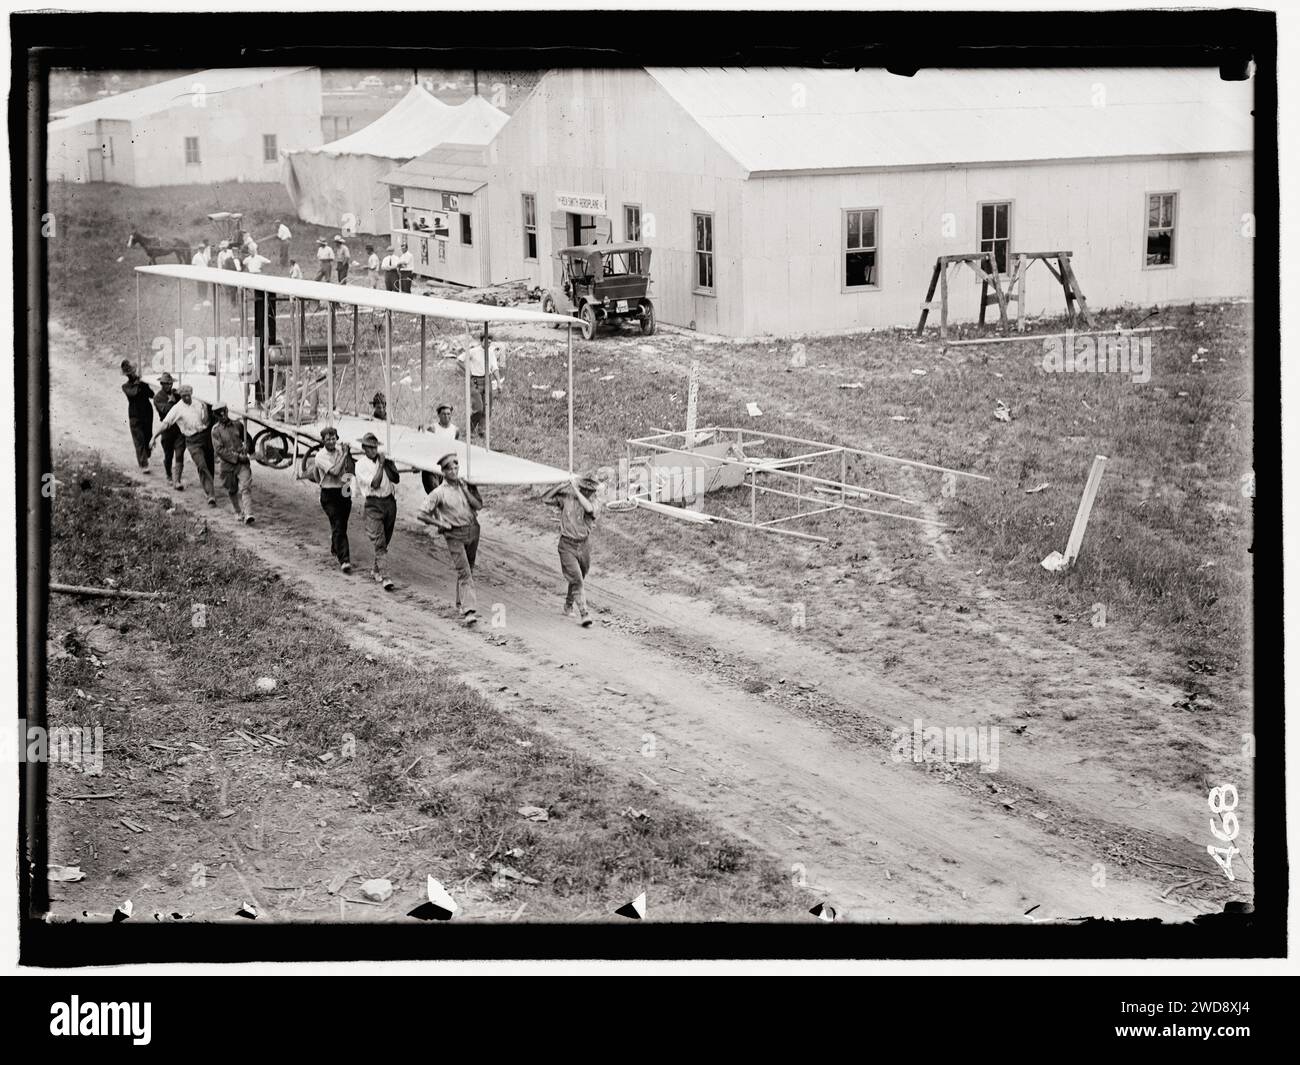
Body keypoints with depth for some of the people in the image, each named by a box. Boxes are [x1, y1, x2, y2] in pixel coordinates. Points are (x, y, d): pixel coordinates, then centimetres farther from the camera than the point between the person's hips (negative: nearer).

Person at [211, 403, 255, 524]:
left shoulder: (237, 425, 6)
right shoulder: (216, 430, -5)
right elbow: (219, 450, -12)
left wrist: (246, 446, 0)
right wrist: (237, 457, -16)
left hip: (242, 462, 1)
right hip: (227, 464, -1)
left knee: (245, 487, -14)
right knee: (232, 491, 11)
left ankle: (248, 514, -22)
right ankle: (239, 512, 31)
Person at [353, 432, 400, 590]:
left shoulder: (382, 458, 10)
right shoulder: (361, 465, -6)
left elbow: (395, 479, 3)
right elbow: (374, 484, -16)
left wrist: (388, 463, -8)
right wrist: (381, 465, -13)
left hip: (389, 501, 6)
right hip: (373, 505, -6)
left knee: (385, 541, 14)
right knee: (379, 543, -13)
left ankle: (377, 571, 32)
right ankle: (384, 577, -19)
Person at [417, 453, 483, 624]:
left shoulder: (467, 485, 5)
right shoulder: (439, 493, -8)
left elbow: (479, 505, -3)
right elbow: (421, 514, -8)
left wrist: (466, 490, -11)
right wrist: (441, 524, -9)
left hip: (472, 530, 5)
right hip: (454, 535, -5)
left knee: (469, 569, 16)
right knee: (464, 572, -12)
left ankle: (460, 603, 35)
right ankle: (469, 610, -17)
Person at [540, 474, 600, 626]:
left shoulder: (593, 501, -5)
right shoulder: (566, 497, -5)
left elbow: (589, 508, -29)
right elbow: (545, 499, -9)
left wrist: (575, 489, -26)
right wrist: (561, 486, -17)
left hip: (584, 545, 3)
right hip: (567, 545, -3)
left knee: (578, 579, 19)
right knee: (577, 580, -14)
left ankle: (568, 606, 43)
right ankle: (584, 614, -18)